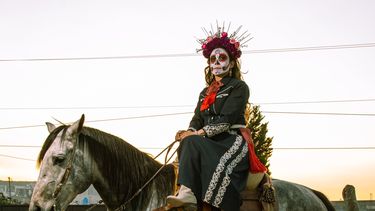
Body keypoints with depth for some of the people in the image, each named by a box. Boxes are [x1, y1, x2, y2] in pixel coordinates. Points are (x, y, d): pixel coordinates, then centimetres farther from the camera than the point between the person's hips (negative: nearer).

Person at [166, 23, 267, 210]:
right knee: (188, 142, -28)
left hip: (232, 140, -6)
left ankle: (188, 192, -43)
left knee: (193, 142, -32)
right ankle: (186, 192, -44)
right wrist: (190, 132, -10)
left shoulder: (239, 87, 3)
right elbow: (197, 119, 15)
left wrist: (200, 133, -19)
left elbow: (227, 119, -10)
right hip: (209, 142, 6)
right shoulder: (205, 93, 25)